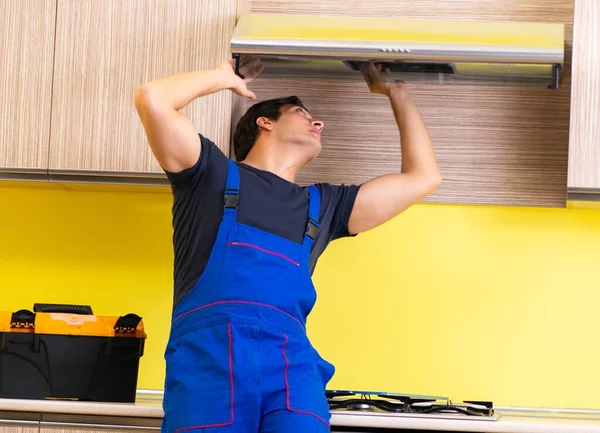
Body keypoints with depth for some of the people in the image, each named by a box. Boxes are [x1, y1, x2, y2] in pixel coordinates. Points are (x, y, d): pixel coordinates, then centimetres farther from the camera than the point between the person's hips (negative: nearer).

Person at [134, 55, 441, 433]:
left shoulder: (321, 206, 32)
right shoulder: (214, 174, 20)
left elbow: (422, 177, 35)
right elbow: (152, 99, 6)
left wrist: (397, 93, 42)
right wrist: (227, 77, 23)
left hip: (292, 361, 3)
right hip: (208, 352, -3)